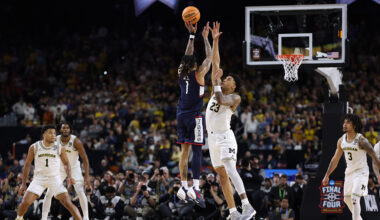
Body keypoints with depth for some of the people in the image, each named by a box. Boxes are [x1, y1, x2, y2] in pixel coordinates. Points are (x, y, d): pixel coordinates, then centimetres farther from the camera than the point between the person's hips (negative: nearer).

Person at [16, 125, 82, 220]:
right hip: (39, 179, 0)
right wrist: (23, 183, 5)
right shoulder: (34, 147, -3)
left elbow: (66, 164, 9)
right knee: (25, 202, -9)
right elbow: (27, 165, 6)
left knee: (68, 203, -13)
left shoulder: (59, 148, -4)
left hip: (55, 179, 0)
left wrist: (69, 176, -11)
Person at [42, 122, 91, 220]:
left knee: (80, 192, -18)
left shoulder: (75, 141, -23)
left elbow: (85, 159, -20)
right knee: (49, 194, -5)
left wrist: (87, 176, -26)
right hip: (60, 168, 2)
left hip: (74, 167, -2)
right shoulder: (55, 141, -15)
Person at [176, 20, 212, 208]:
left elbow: (188, 55, 20)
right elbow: (209, 56, 2)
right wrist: (205, 37, 11)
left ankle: (183, 187, 6)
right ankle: (195, 187, -19)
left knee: (184, 150, 8)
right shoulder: (198, 74, -9)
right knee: (197, 151, -10)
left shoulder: (181, 73, 6)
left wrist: (192, 35, 21)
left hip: (181, 116, 6)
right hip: (194, 116, -6)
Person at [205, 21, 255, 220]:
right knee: (222, 175, 5)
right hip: (212, 137, 8)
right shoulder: (218, 89, 12)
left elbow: (221, 101, -26)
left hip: (225, 137, -8)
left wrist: (216, 82, -14)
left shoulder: (235, 97, -5)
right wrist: (215, 41, 5)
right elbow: (215, 64, 10)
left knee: (230, 170, -23)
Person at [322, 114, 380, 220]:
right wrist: (327, 175, 13)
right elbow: (335, 159, 12)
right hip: (349, 172, 7)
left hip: (361, 172, -7)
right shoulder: (341, 140, 2)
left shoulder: (361, 140, -18)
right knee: (347, 199, 14)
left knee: (355, 197, -20)